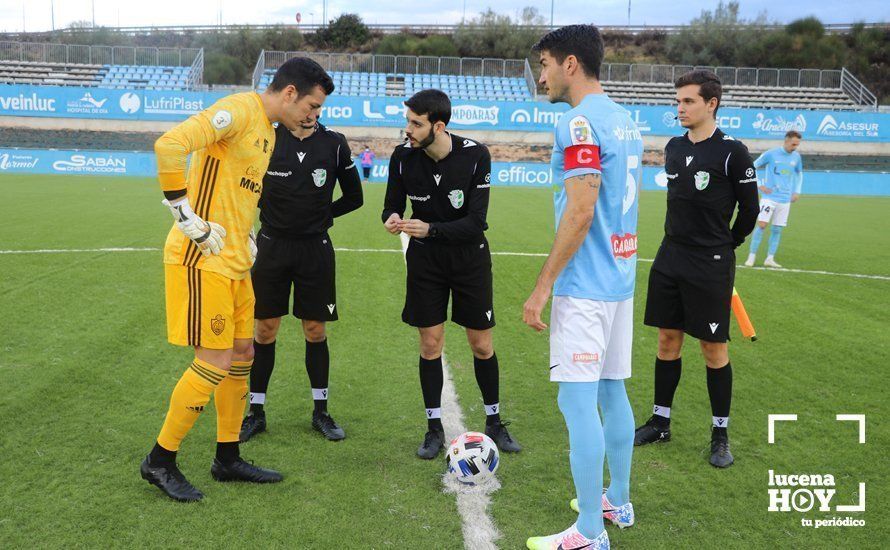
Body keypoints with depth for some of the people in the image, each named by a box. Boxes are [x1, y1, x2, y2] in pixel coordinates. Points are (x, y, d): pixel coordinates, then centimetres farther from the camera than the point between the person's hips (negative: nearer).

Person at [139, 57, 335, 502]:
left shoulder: (268, 131, 18)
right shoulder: (239, 110, -14)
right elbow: (169, 146, -26)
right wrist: (187, 218, -22)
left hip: (234, 260, 10)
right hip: (204, 259, -10)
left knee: (242, 354, 12)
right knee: (215, 362, -5)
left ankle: (227, 459, 26)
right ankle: (160, 462, 13)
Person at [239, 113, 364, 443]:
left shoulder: (334, 144, -2)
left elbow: (354, 198, 7)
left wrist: (319, 215, 4)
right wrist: (273, 209, 2)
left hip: (315, 248, 0)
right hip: (272, 245, 0)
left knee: (315, 330, 7)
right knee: (264, 329, 6)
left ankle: (321, 412, 21)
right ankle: (256, 412, 19)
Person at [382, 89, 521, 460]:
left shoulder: (475, 156, -19)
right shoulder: (403, 157, -11)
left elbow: (476, 223, -22)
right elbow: (393, 204, -1)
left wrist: (430, 229, -35)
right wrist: (392, 219, -25)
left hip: (470, 258, -1)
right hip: (425, 261, 2)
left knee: (481, 345, 6)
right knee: (430, 344, 2)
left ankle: (494, 422, 25)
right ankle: (434, 428, 17)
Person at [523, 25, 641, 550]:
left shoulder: (581, 122, -14)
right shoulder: (624, 118, 15)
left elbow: (581, 211, -21)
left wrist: (543, 286, -17)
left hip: (585, 286, -9)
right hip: (620, 278, 10)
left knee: (578, 401, -4)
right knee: (612, 392, 17)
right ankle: (618, 501, 32)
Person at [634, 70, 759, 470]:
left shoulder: (732, 152, -10)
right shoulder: (674, 147, 8)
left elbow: (749, 208, -4)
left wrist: (724, 245, 6)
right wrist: (681, 243, 14)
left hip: (710, 266, -6)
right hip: (670, 258, 6)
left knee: (713, 348, 2)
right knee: (667, 340, 11)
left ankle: (720, 434, 17)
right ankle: (660, 422, 25)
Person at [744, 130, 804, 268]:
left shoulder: (796, 157, 7)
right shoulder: (771, 154, -6)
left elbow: (799, 174, 24)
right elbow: (752, 167, 0)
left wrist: (797, 191, 13)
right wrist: (759, 185, -6)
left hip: (785, 199, 4)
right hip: (769, 197, -4)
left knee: (777, 229, 4)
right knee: (761, 225, -10)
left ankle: (770, 259, 10)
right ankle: (751, 257, -3)